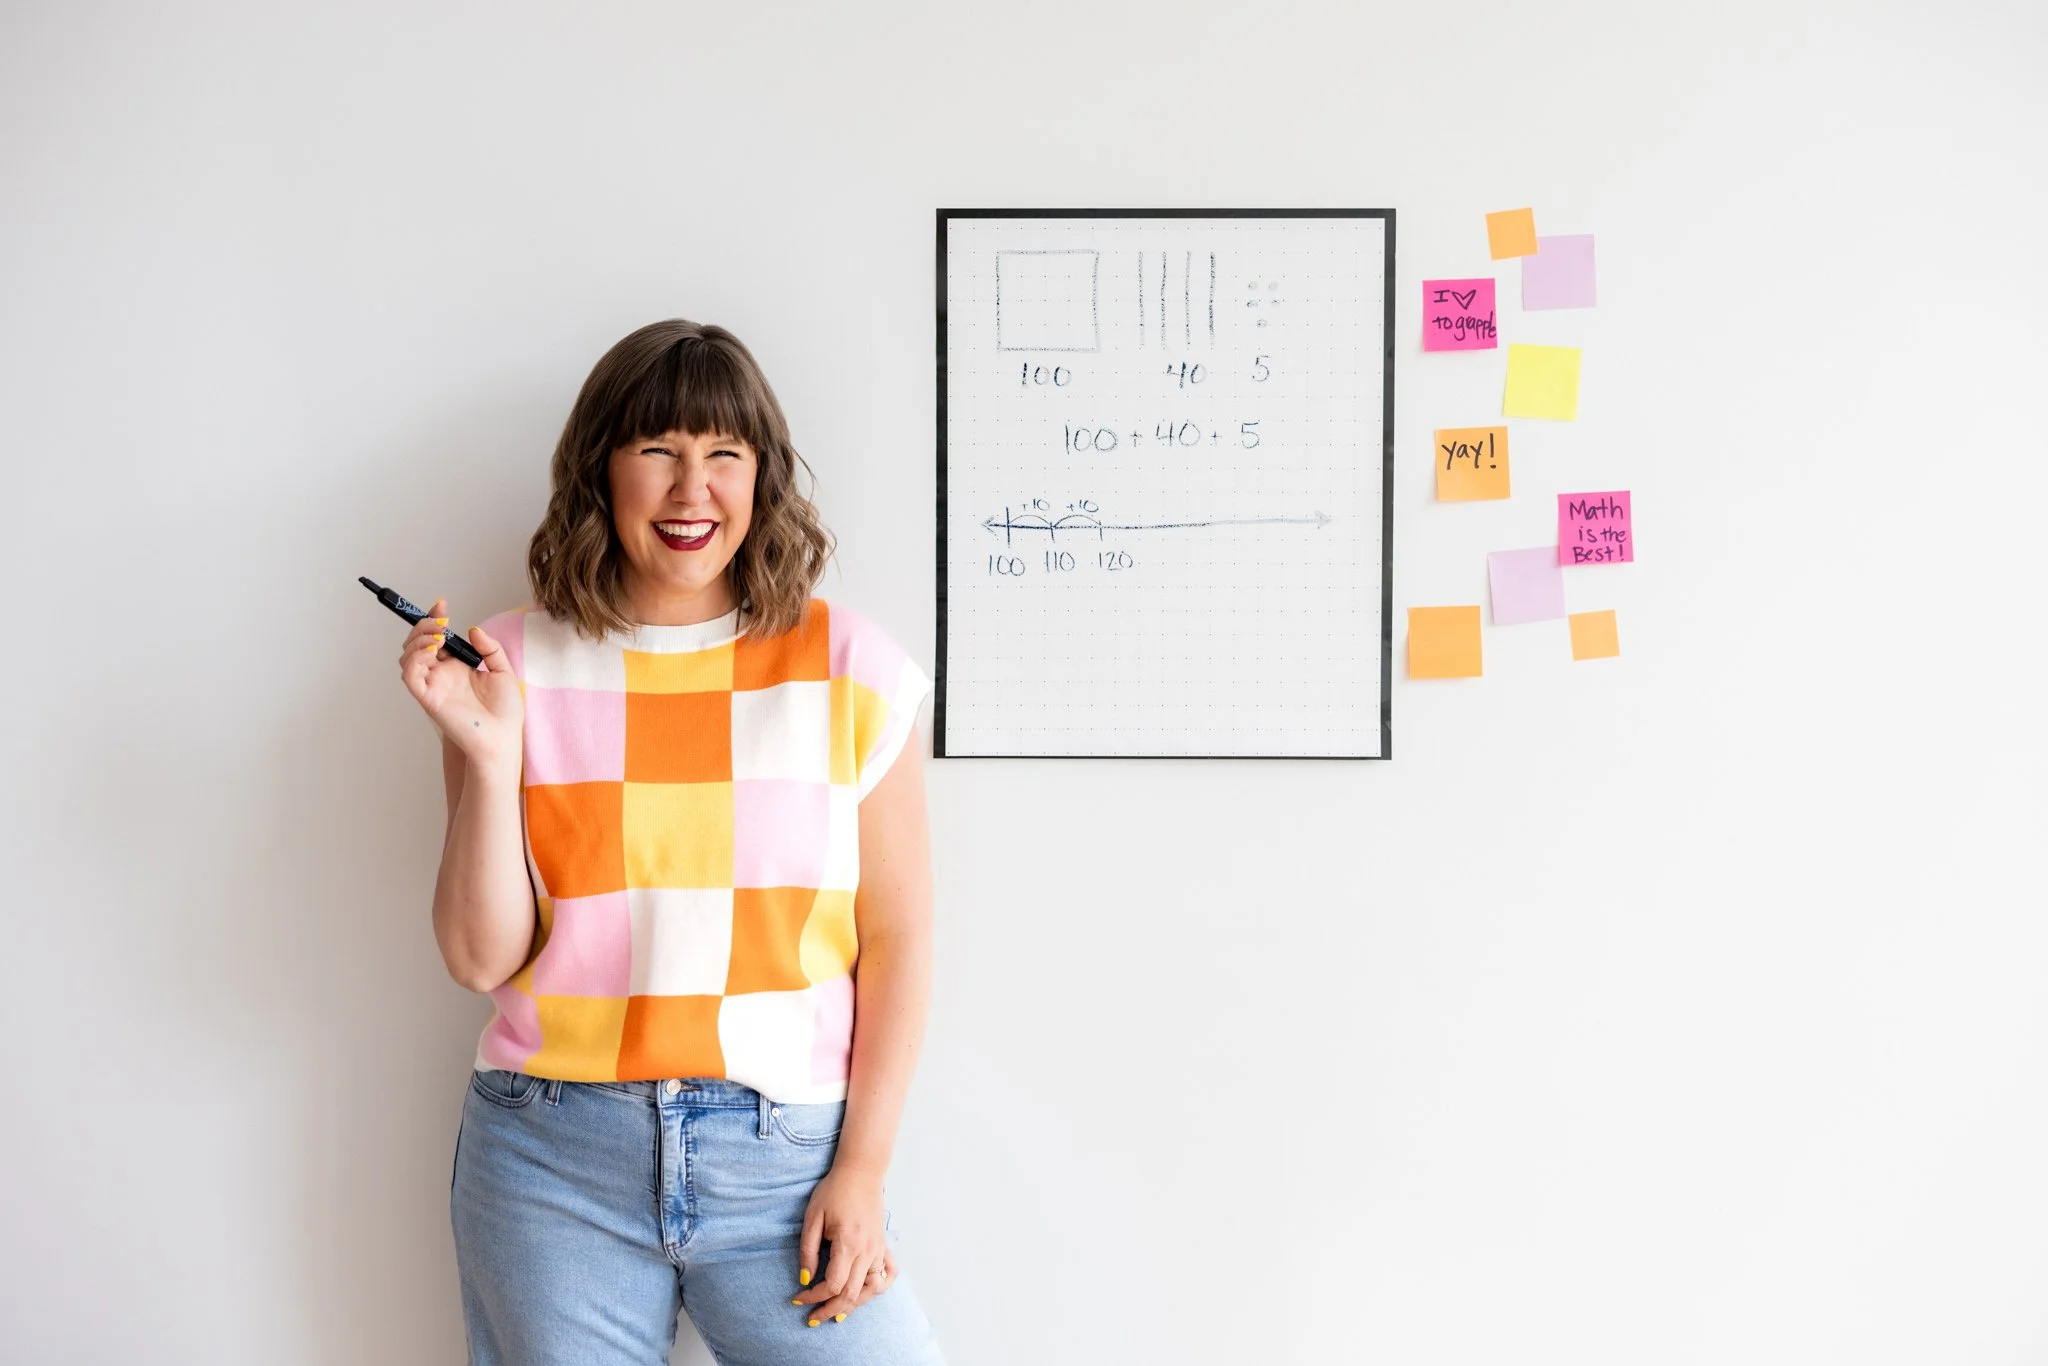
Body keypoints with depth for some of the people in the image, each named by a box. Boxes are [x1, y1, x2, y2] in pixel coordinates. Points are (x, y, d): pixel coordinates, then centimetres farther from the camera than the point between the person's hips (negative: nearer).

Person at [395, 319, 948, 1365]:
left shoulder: (849, 668, 0)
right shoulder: (519, 668, 1)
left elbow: (895, 937, 1)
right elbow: (480, 960, -1)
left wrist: (861, 1170, -4)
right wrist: (489, 754, -12)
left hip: (784, 1158, 0)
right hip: (552, 1158, 1)